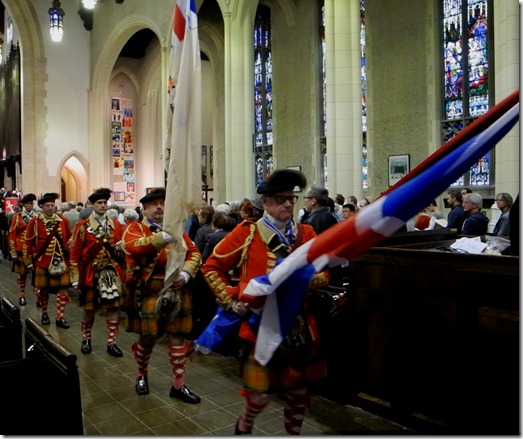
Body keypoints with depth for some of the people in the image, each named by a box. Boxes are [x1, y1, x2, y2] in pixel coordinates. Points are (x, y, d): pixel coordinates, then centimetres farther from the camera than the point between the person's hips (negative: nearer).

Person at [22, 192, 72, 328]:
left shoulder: (63, 220, 2)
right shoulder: (35, 221, -5)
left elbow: (70, 238, 13)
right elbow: (28, 242, -2)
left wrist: (70, 255, 5)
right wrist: (29, 261, -2)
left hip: (61, 261, 2)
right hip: (42, 261, -2)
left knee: (63, 289, 0)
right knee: (43, 289, 11)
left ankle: (60, 317, 9)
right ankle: (44, 313, 31)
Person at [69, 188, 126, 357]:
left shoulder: (116, 225, 6)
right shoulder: (83, 226, -4)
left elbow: (122, 246, 16)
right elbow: (75, 253, -5)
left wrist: (119, 247, -9)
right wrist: (75, 277, -8)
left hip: (113, 273, 3)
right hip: (91, 274, -2)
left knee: (113, 307, 3)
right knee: (89, 309, 9)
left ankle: (111, 343, 13)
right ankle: (86, 339, 31)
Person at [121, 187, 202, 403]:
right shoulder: (134, 228, -2)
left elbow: (194, 253, 4)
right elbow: (133, 246, -26)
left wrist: (185, 274, -16)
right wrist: (163, 237, -41)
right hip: (148, 294, -3)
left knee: (178, 337, 7)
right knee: (147, 338, 9)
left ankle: (178, 384, 19)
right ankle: (142, 375, 36)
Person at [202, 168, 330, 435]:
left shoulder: (306, 233, 4)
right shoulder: (246, 233, -6)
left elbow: (322, 270, 14)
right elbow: (212, 267, 0)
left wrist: (319, 279, -10)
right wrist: (230, 300, -9)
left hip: (300, 326, 4)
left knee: (299, 390, 14)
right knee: (261, 392, 5)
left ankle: (294, 432, 39)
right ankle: (243, 429, 37)